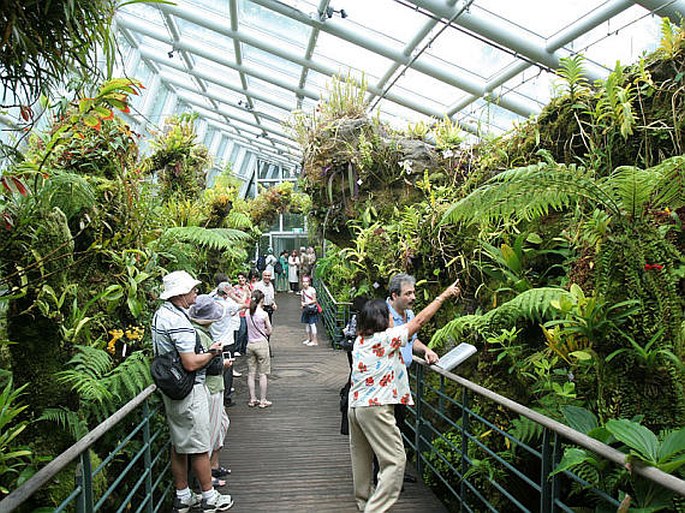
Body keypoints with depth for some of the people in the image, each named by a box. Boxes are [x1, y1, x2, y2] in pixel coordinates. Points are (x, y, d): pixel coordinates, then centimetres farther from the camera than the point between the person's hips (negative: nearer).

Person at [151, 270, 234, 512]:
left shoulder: (161, 313, 7)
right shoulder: (179, 321, -24)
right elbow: (191, 363, -26)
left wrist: (205, 351, 13)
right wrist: (212, 352, -9)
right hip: (189, 391, -10)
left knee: (178, 445, 18)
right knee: (199, 447, 4)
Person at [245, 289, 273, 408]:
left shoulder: (248, 313, 0)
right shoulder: (263, 314, -14)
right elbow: (269, 331, -5)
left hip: (250, 344, 5)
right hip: (261, 344, -5)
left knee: (251, 373, 11)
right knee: (263, 374, 4)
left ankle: (252, 400, 17)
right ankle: (263, 401, 9)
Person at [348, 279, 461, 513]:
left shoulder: (360, 340, 8)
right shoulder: (387, 338, -12)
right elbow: (420, 320, -6)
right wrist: (444, 295, 3)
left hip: (355, 404, 9)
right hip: (375, 408, -9)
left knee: (362, 457, 21)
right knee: (395, 460, -2)